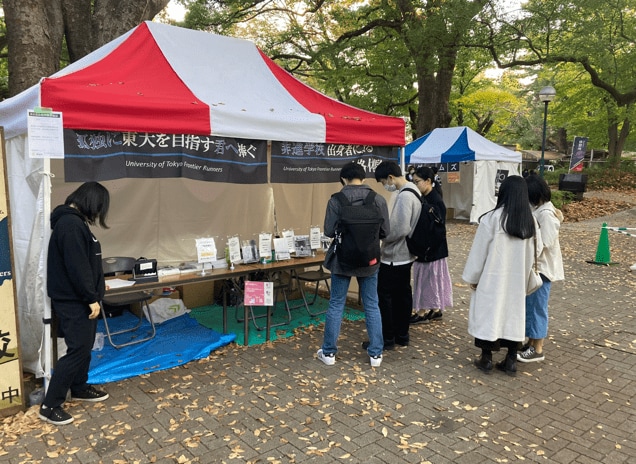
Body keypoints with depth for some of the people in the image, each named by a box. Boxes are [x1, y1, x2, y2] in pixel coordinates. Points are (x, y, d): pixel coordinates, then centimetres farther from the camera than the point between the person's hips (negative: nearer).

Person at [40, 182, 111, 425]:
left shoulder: (75, 221, 12)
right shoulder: (70, 224, -22)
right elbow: (76, 266, -25)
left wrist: (95, 286, 30)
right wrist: (91, 297, -21)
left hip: (79, 298, 10)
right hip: (74, 301, -10)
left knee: (85, 346, 19)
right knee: (77, 350, -6)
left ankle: (79, 388, 34)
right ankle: (50, 405, 3)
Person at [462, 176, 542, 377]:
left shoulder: (491, 218, -15)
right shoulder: (531, 221, -2)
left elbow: (479, 251, -9)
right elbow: (536, 251, 6)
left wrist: (472, 277, 1)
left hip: (493, 278, -4)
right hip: (518, 279, 4)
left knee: (489, 313, 7)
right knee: (514, 315, 12)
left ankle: (486, 359, 17)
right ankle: (511, 360, 20)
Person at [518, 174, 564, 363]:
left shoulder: (546, 214, -20)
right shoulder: (538, 209, 8)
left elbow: (545, 244, -22)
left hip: (541, 267, -9)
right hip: (533, 265, 9)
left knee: (537, 307, 1)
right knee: (529, 305, 15)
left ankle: (537, 350, 13)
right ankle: (531, 343, 27)